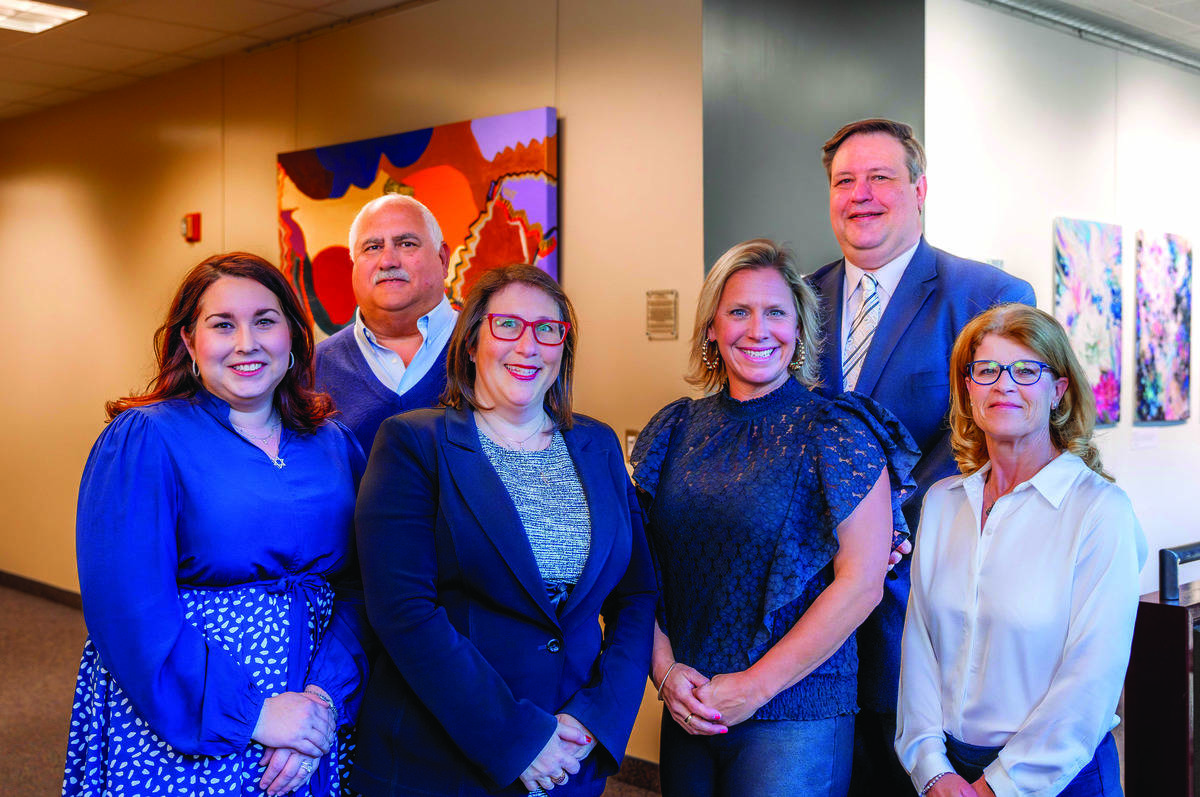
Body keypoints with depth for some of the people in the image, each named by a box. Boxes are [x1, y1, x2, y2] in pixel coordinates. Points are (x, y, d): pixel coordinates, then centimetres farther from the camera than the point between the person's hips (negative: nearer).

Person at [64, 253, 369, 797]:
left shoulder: (334, 445, 4)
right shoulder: (142, 440, -10)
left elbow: (354, 589, 0)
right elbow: (129, 609, -18)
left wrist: (327, 695, -16)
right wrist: (250, 712, -20)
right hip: (176, 726, -4)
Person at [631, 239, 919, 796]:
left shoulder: (837, 431, -8)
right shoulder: (678, 429, 6)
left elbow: (861, 583, -13)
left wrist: (755, 686, -14)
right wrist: (665, 669, -7)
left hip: (795, 716, -4)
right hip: (686, 712, 4)